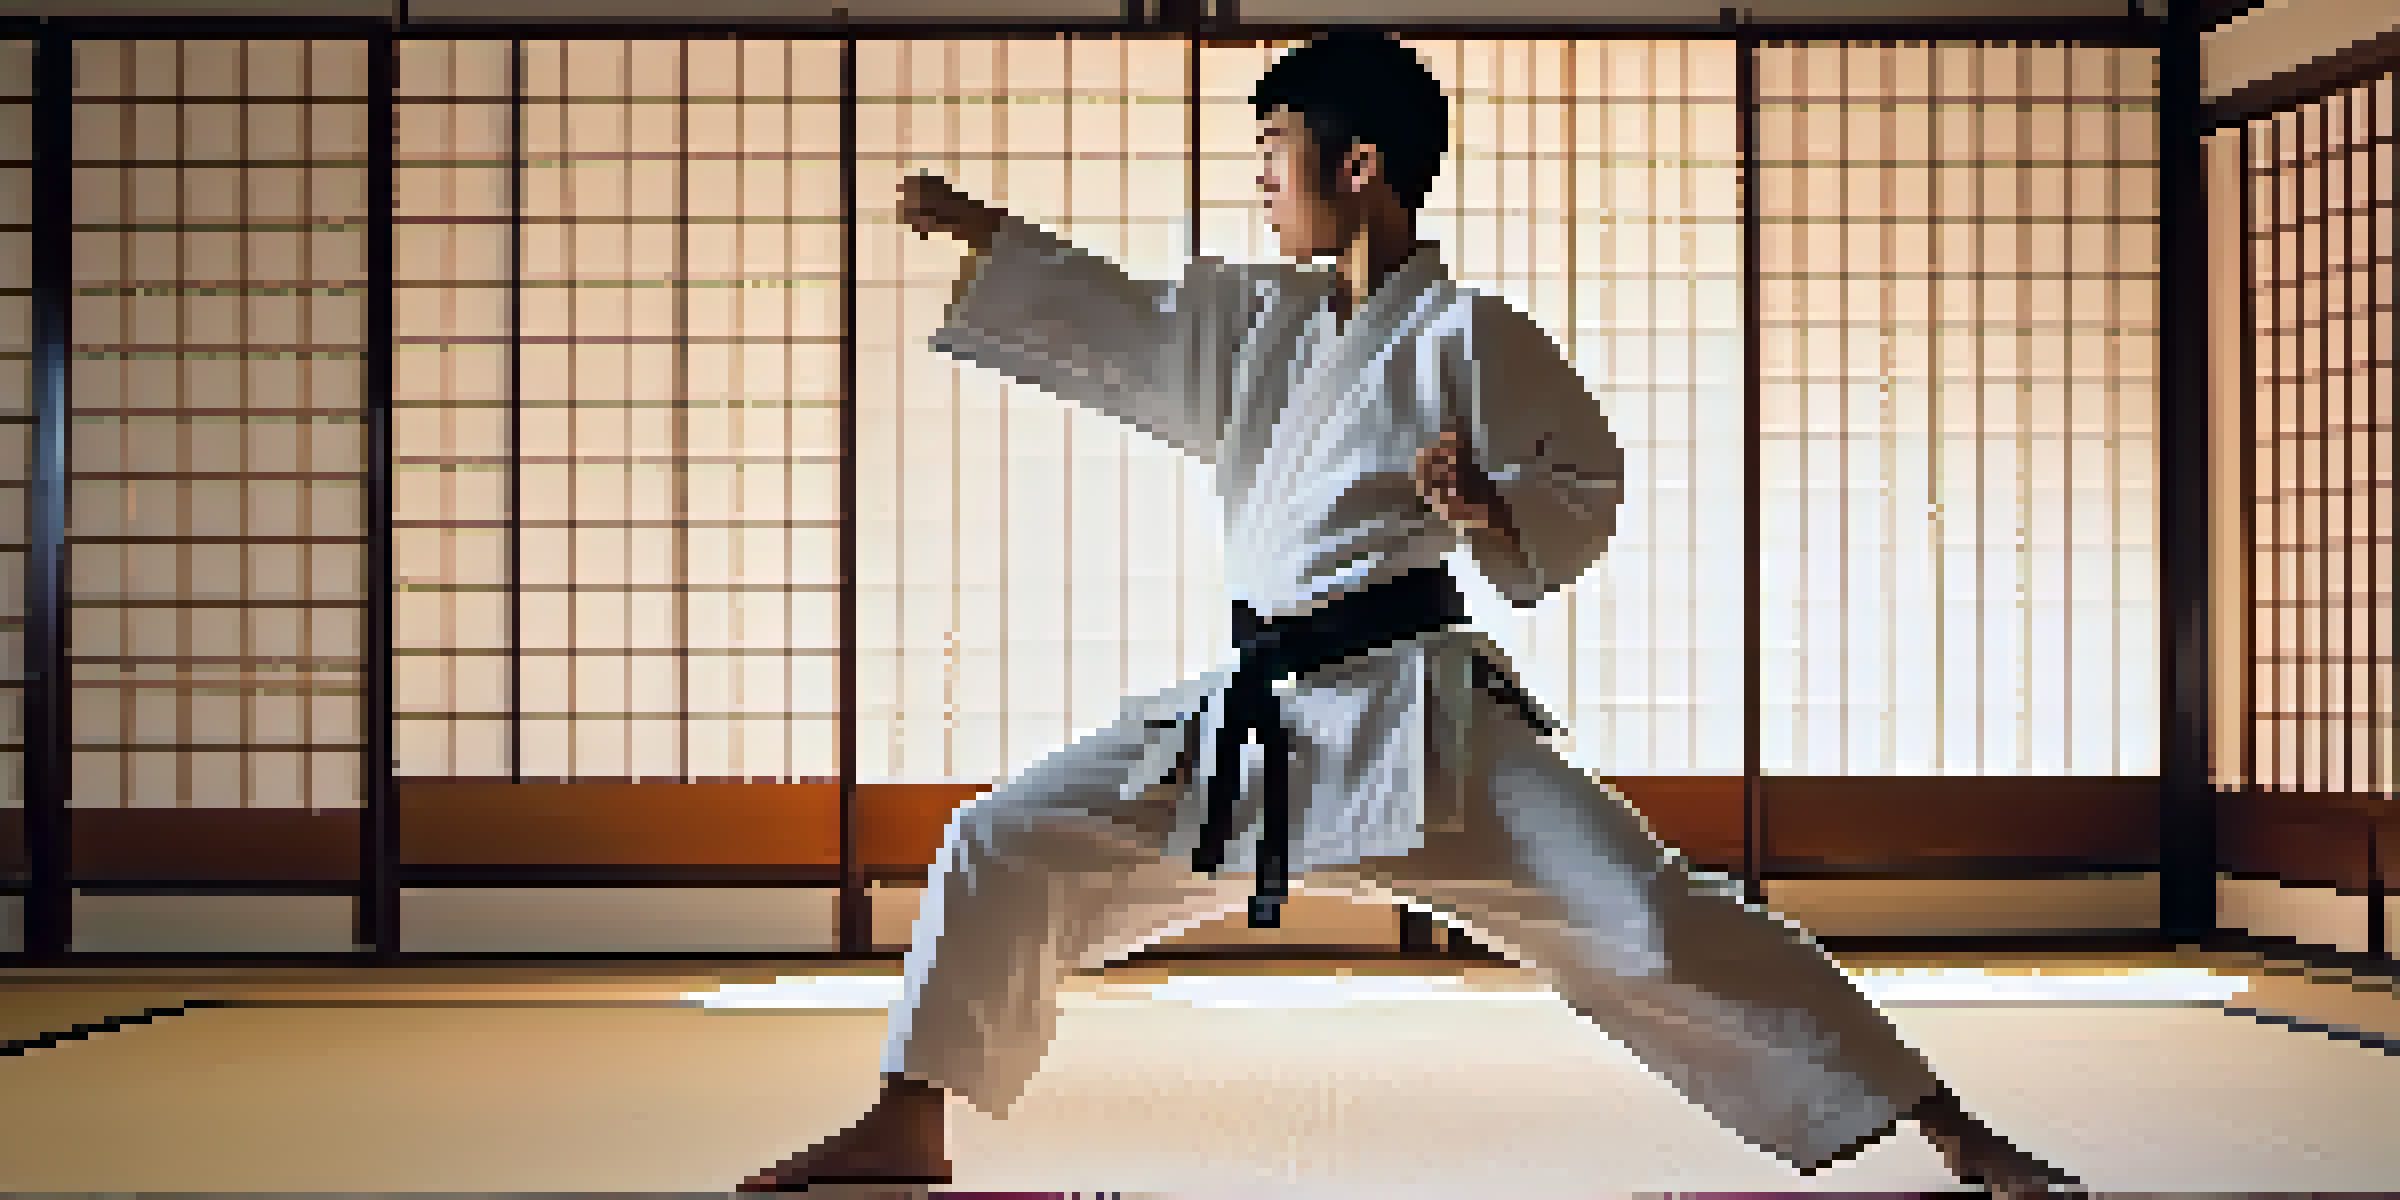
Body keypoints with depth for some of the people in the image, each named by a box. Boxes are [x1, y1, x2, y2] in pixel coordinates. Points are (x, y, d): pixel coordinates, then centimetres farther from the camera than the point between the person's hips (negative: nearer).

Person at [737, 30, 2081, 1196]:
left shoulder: (1467, 334, -8)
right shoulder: (1256, 318, 12)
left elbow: (1584, 496, -4)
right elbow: (1116, 330, 23)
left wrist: (1494, 510, -24)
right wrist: (980, 233, 22)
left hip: (1418, 712, -7)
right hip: (1255, 719, 7)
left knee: (1650, 923, -15)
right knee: (1008, 845, 3)